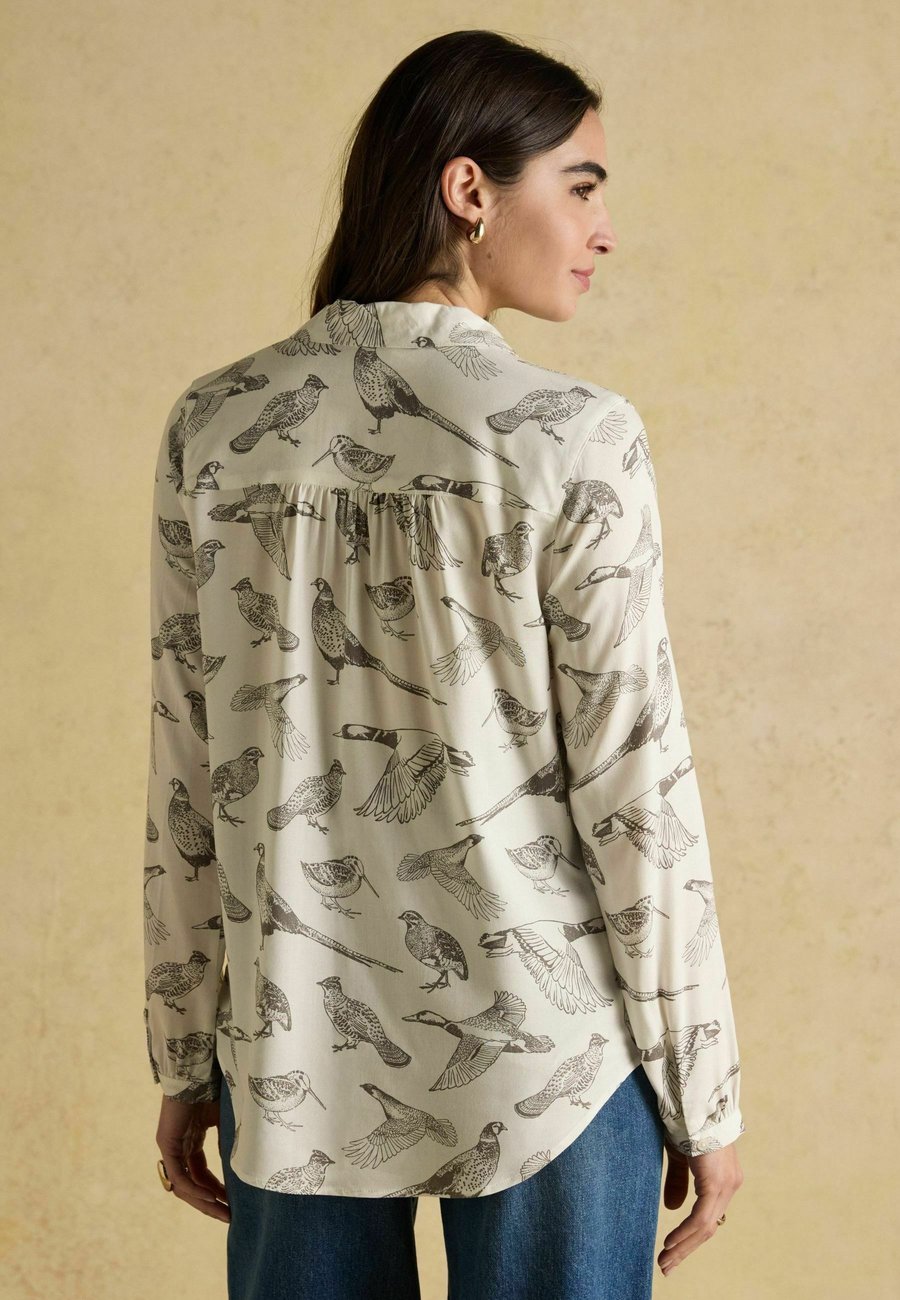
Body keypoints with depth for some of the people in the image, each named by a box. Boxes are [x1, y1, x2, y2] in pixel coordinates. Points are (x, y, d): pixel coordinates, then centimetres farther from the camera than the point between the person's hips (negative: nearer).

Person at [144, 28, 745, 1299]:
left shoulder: (215, 426, -1)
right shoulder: (576, 442, -12)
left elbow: (190, 776, 2)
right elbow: (634, 784, -10)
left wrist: (187, 1059, 12)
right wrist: (702, 1093, 0)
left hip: (295, 1050, 4)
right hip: (544, 1051, -3)